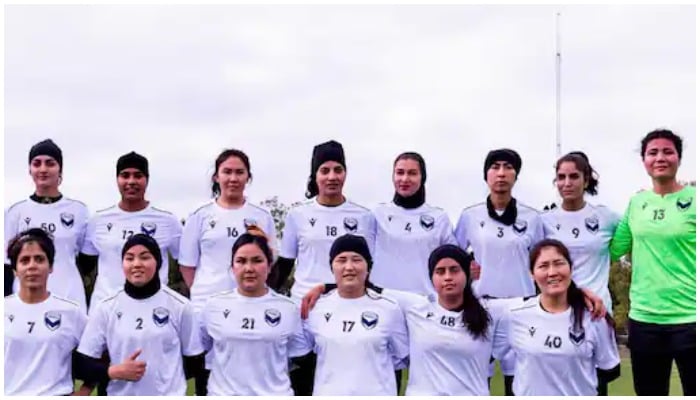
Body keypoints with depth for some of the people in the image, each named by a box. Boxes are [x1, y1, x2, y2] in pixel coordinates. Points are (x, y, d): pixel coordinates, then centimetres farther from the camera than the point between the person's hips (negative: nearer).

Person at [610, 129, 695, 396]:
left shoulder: (694, 199, -5)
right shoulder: (636, 203, 8)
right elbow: (613, 249, 13)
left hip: (690, 319, -4)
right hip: (644, 319, 4)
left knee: (693, 392, 5)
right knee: (649, 393, 15)